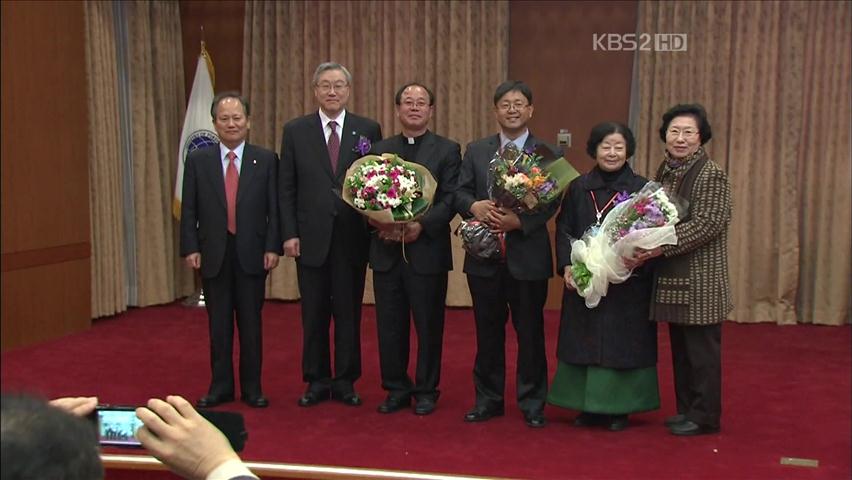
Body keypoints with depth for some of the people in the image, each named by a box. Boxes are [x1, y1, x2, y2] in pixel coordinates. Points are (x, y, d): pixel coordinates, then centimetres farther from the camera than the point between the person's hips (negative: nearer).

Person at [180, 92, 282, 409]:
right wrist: (190, 248, -4)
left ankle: (252, 388, 18)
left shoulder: (266, 160, 2)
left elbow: (274, 209, 0)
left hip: (252, 253, -1)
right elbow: (189, 211, 3)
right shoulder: (197, 161, 4)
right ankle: (221, 386, 20)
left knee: (251, 322, 7)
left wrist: (272, 247, -7)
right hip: (214, 254, 1)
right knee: (218, 324, 9)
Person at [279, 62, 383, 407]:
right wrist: (289, 233, -4)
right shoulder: (296, 131, 4)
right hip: (311, 237, 0)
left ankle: (346, 381, 19)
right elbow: (286, 188, 3)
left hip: (353, 237, 0)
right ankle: (316, 381, 20)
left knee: (349, 312, 7)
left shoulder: (368, 130, 4)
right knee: (314, 314, 8)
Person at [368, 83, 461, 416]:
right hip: (386, 250, 3)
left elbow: (450, 198, -5)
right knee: (389, 325, 7)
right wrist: (378, 222, -11)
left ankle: (426, 391, 17)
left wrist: (422, 224, -18)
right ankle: (396, 389, 20)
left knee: (428, 325, 4)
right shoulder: (380, 150, 13)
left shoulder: (447, 150, 4)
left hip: (427, 250, -3)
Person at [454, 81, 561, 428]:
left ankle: (532, 403, 19)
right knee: (488, 330, 11)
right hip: (484, 256, 2)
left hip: (528, 257, -2)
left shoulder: (548, 154, 1)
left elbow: (552, 203, -7)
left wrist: (519, 220, -22)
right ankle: (487, 399, 23)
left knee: (530, 331, 6)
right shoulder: (476, 151, 9)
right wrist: (475, 207, -17)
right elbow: (459, 192, 5)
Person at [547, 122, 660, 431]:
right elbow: (564, 230, 5)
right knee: (584, 341, 7)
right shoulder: (578, 188, 7)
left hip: (627, 285, -2)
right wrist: (566, 266, -9)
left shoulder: (641, 188, -1)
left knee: (621, 343, 3)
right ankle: (588, 406, 18)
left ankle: (619, 409, 14)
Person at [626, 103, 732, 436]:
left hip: (700, 281, -7)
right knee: (680, 348, 15)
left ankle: (704, 416, 14)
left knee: (702, 349, 2)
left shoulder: (711, 175, -12)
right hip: (672, 278, 7)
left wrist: (661, 247, -24)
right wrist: (643, 247, 0)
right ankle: (686, 409, 27)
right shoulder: (664, 171, 11)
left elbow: (707, 224, -20)